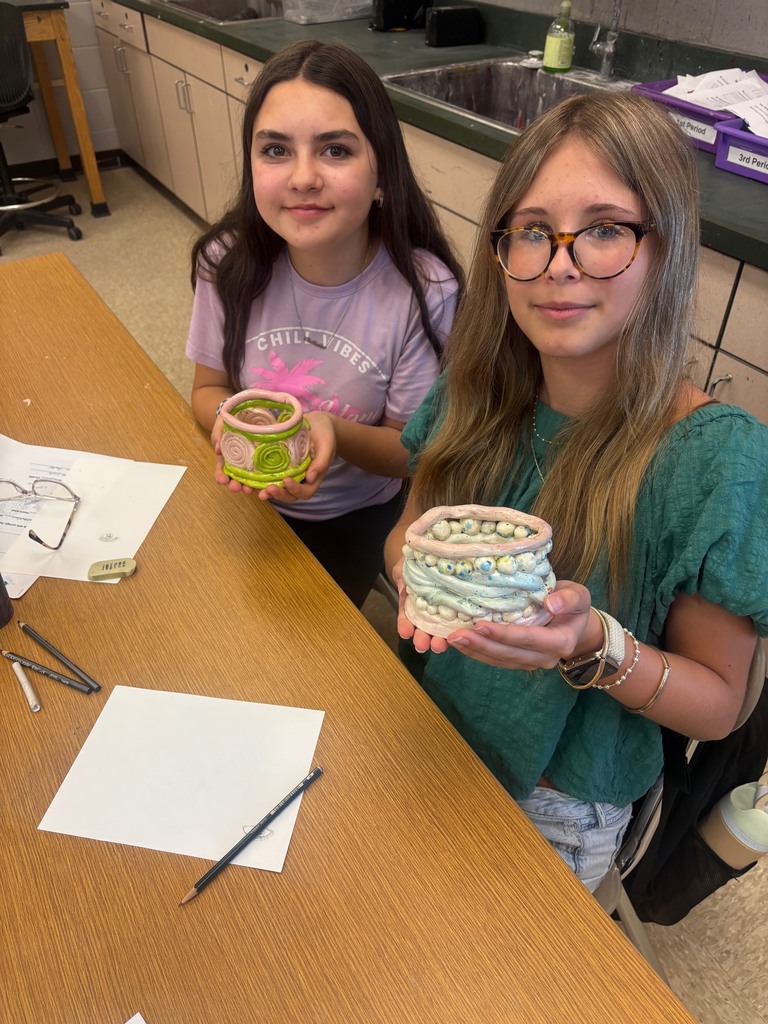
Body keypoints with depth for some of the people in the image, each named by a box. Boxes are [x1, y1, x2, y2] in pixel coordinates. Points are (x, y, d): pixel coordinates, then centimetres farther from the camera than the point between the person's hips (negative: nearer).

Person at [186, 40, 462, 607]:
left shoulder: (426, 292, -23)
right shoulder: (230, 262, -14)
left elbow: (414, 451, -13)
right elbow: (208, 388, 0)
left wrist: (337, 433, -34)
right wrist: (227, 421, -24)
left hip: (356, 518, -2)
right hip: (245, 498, 3)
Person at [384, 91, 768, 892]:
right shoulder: (479, 389, -10)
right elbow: (405, 531, 4)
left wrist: (594, 645, -31)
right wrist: (416, 572, -19)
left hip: (547, 813, -3)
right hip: (419, 729, 4)